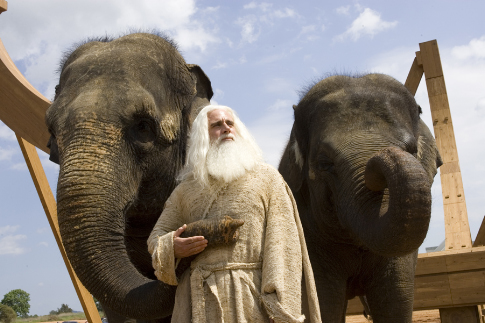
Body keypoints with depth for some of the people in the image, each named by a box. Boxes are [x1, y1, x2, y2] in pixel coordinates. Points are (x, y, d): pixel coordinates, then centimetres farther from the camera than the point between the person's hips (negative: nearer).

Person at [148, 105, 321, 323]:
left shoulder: (266, 178, 6)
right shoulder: (185, 189, 15)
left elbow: (283, 243, -3)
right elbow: (157, 235, 20)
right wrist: (171, 248, -5)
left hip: (250, 299, -2)